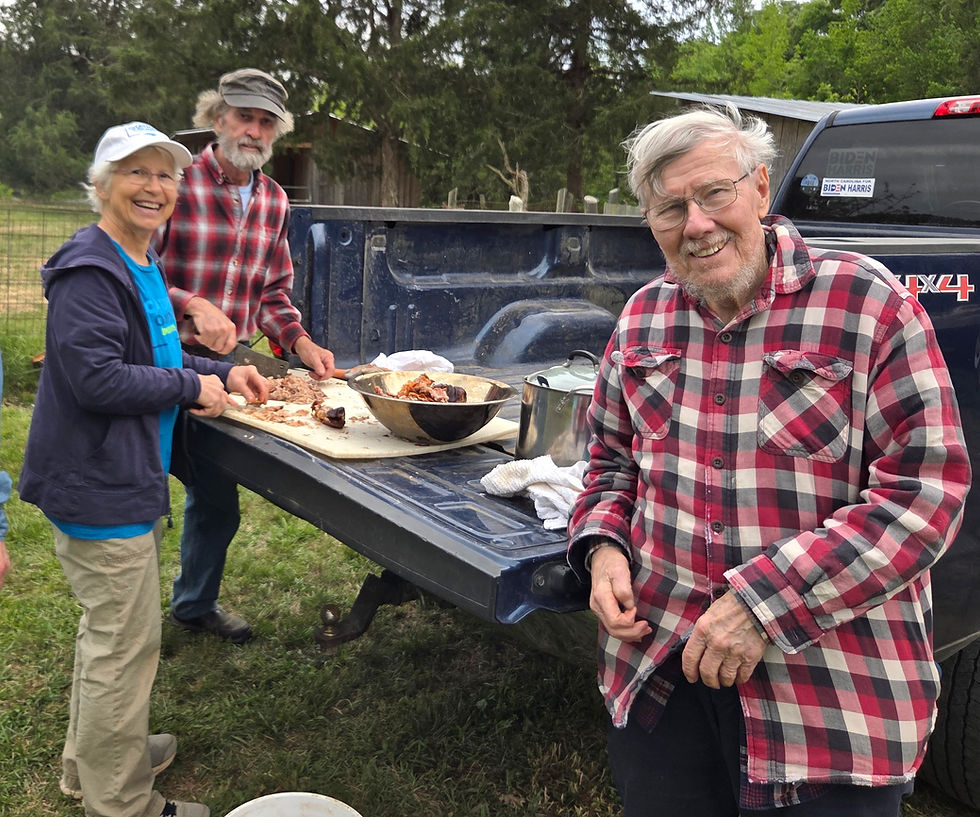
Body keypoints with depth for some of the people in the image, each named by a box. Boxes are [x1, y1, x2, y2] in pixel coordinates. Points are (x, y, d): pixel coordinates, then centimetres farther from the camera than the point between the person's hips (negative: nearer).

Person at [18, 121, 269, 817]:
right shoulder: (90, 269, -20)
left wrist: (224, 372, 10)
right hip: (99, 486, -11)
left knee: (109, 628, 24)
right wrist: (193, 386, -17)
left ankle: (90, 759, 44)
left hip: (125, 477, 11)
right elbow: (96, 377, -27)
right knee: (126, 642, 1)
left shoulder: (141, 263, 13)